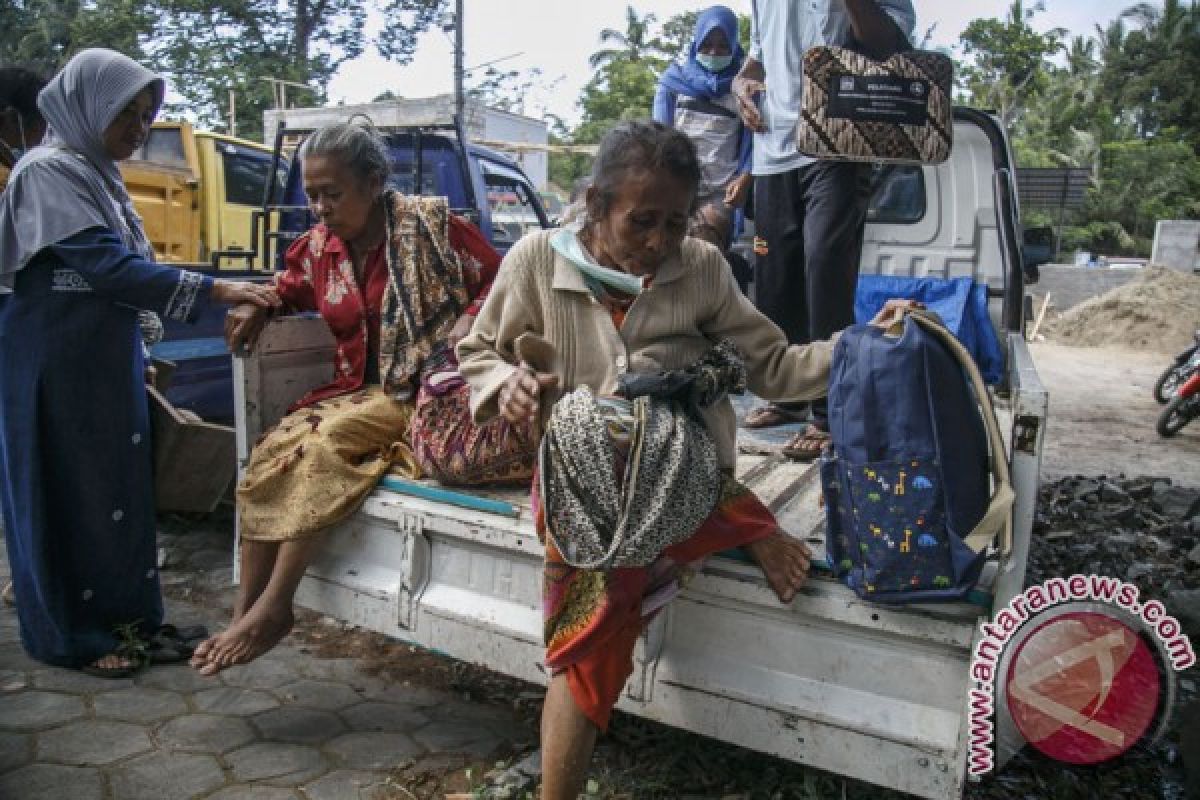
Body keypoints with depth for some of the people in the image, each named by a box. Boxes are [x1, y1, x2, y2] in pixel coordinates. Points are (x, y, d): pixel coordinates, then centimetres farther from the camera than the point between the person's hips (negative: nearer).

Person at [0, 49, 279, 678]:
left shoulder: (99, 176, 13)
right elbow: (108, 266, -23)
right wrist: (216, 291, -26)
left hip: (106, 366, 9)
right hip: (57, 370, -9)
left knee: (117, 486, 13)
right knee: (68, 492, 1)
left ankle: (118, 614, 26)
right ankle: (72, 637, 14)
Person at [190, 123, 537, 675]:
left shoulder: (432, 225, -4)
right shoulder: (318, 246, 11)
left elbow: (500, 282, -1)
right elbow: (290, 291, 29)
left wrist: (470, 320, -19)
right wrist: (257, 306, 7)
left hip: (423, 385, -5)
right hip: (358, 391, 6)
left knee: (325, 442, -29)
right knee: (272, 452, -19)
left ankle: (272, 608, -20)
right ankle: (245, 615, -14)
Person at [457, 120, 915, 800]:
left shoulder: (702, 268, 5)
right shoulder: (538, 259, 1)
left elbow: (770, 367, 8)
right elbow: (478, 354, 12)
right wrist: (507, 382, -11)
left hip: (680, 475, 0)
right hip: (582, 472, 0)